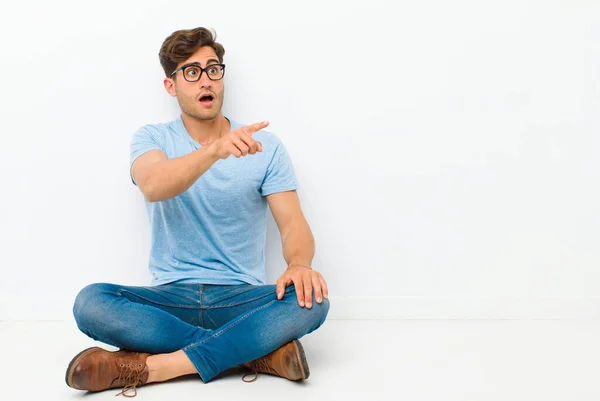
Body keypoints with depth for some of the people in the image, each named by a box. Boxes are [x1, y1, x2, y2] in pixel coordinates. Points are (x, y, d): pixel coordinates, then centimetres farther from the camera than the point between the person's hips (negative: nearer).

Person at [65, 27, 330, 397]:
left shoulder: (265, 145, 3)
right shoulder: (152, 139, 3)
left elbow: (293, 222, -4)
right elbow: (152, 187, -20)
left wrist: (299, 263, -28)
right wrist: (215, 149, -38)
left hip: (242, 298, 0)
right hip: (170, 298, 1)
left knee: (311, 300, -30)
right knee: (91, 302, -28)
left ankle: (150, 365, -28)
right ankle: (258, 351, -25)